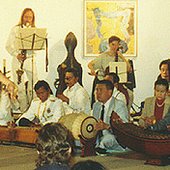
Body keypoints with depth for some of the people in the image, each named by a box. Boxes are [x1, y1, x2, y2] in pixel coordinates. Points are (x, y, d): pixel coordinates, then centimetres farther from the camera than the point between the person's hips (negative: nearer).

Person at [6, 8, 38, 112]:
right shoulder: (15, 30, 4)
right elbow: (9, 46, 0)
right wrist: (16, 54, -15)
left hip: (30, 61, 2)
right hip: (18, 61, -2)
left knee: (32, 88, 0)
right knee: (21, 88, -4)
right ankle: (24, 110, 2)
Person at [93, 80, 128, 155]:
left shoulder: (120, 105, -8)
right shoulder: (96, 105, 15)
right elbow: (94, 126, 16)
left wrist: (107, 126, -38)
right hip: (98, 141, 7)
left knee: (107, 138, -36)